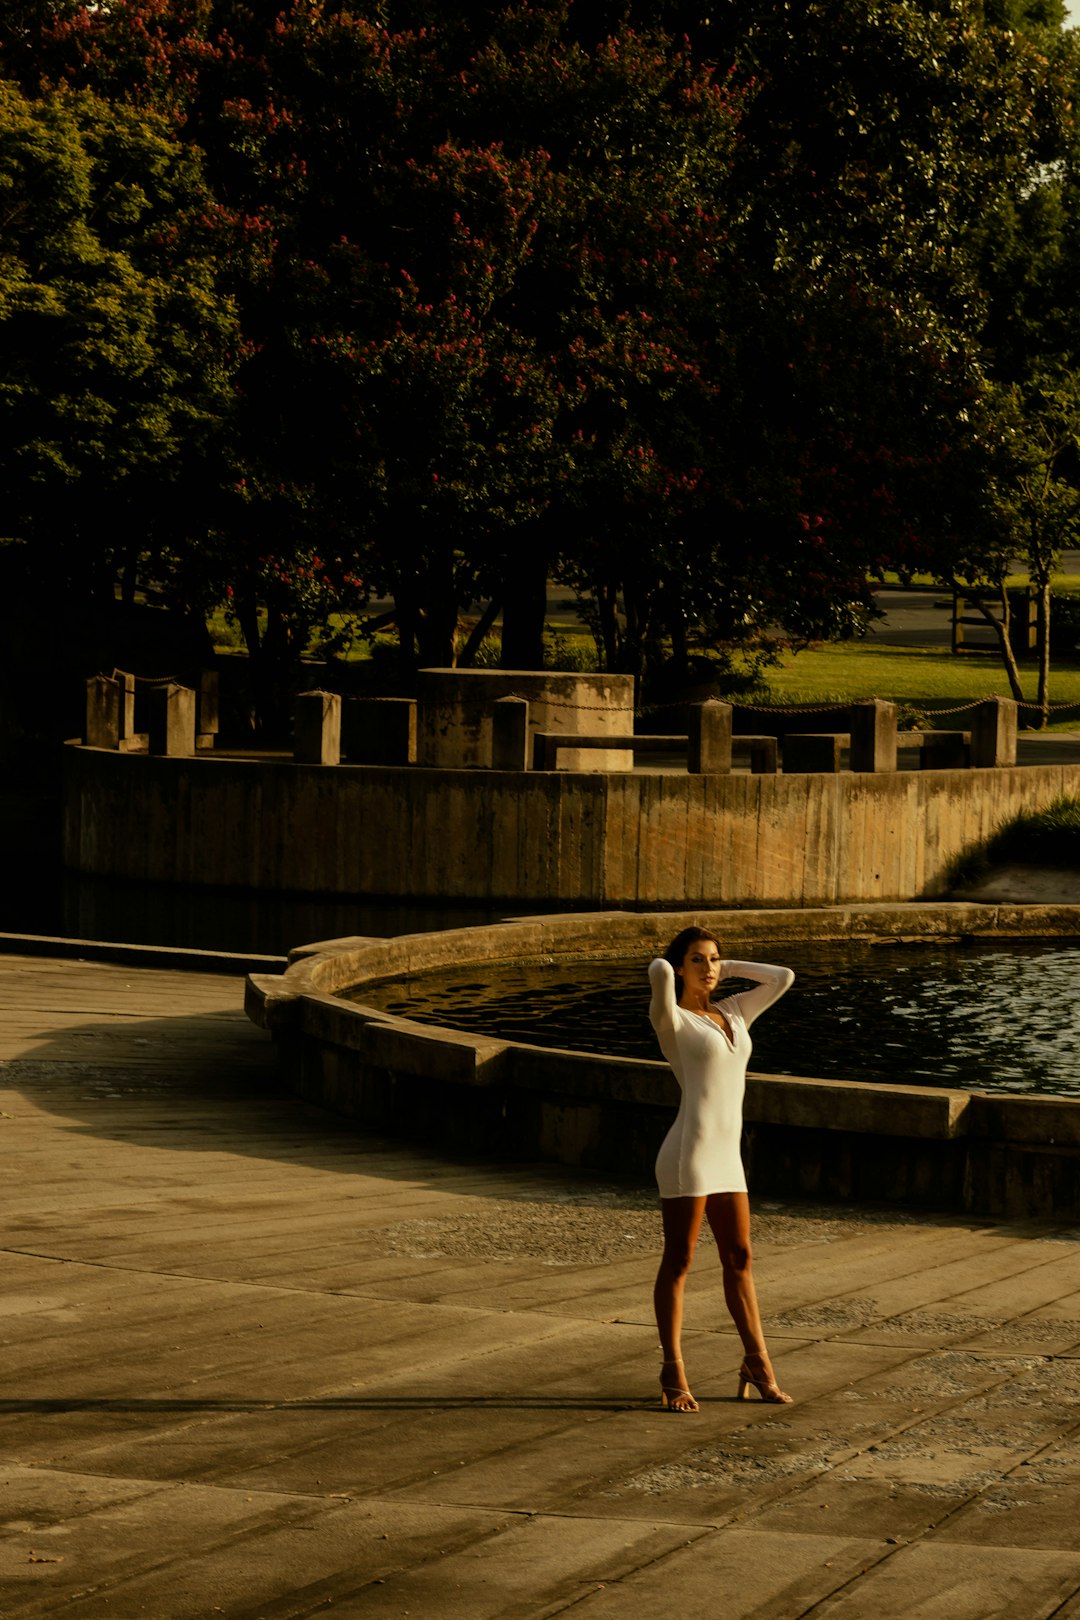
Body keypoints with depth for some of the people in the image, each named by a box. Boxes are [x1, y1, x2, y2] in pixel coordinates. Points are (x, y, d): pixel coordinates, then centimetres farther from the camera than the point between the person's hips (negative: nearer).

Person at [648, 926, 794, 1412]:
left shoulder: (732, 1014, 16)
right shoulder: (672, 1020, -4)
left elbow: (782, 978, 19)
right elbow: (658, 971, -23)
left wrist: (728, 968, 17)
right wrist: (667, 968, 1)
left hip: (727, 1154, 7)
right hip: (689, 1152, -7)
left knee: (739, 1258, 13)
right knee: (678, 1262, -1)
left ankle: (757, 1363, 22)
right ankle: (673, 1374, 4)